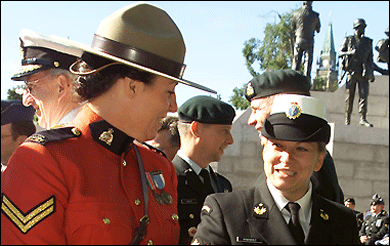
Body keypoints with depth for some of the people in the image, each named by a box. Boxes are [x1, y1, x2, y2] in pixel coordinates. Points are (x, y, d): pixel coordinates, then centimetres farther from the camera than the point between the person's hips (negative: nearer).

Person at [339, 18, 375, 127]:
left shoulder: (368, 41, 14)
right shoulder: (348, 40, 8)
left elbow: (370, 58, 18)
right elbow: (339, 53, 5)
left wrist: (372, 73, 12)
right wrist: (349, 53, -15)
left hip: (364, 73, 2)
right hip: (351, 71, -2)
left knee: (364, 95, -9)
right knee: (350, 96, 0)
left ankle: (363, 119, -10)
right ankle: (347, 118, 7)